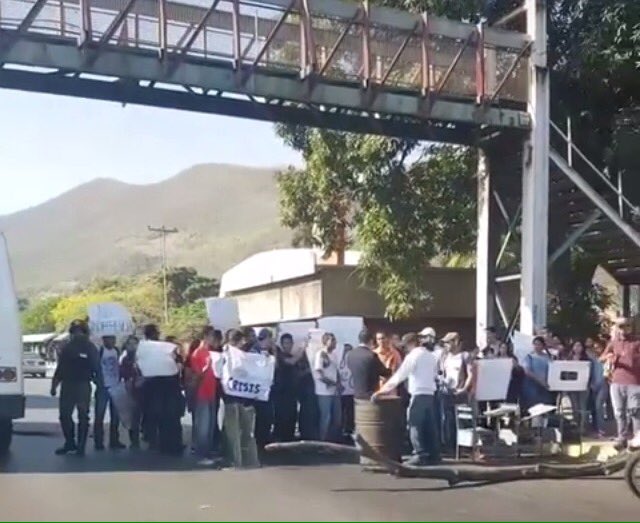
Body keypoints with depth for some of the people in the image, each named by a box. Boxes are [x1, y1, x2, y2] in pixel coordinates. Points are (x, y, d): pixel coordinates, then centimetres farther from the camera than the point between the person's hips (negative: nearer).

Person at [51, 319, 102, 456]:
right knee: (64, 415, 5)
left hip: (83, 386, -4)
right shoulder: (67, 347, 10)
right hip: (67, 385, 4)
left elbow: (96, 368, -3)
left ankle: (81, 446, 4)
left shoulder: (90, 348, -1)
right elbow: (60, 368, 13)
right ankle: (69, 443, 20)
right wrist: (54, 385, 10)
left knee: (83, 417, -1)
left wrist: (100, 386, -10)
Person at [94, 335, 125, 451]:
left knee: (116, 416, 9)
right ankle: (98, 442, 3)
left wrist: (120, 382, 9)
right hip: (103, 388, -6)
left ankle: (114, 441, 17)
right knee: (99, 416, -1)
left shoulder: (116, 351, 10)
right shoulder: (99, 351, -8)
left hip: (115, 387, 6)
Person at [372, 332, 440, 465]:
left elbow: (400, 375, -10)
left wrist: (383, 389, -8)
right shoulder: (431, 355, 15)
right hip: (430, 394, 7)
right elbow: (435, 373, 18)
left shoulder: (413, 356, -7)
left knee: (415, 425, -4)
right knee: (430, 426, 9)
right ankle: (434, 455, 10)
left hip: (418, 395, -7)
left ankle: (420, 455, -7)